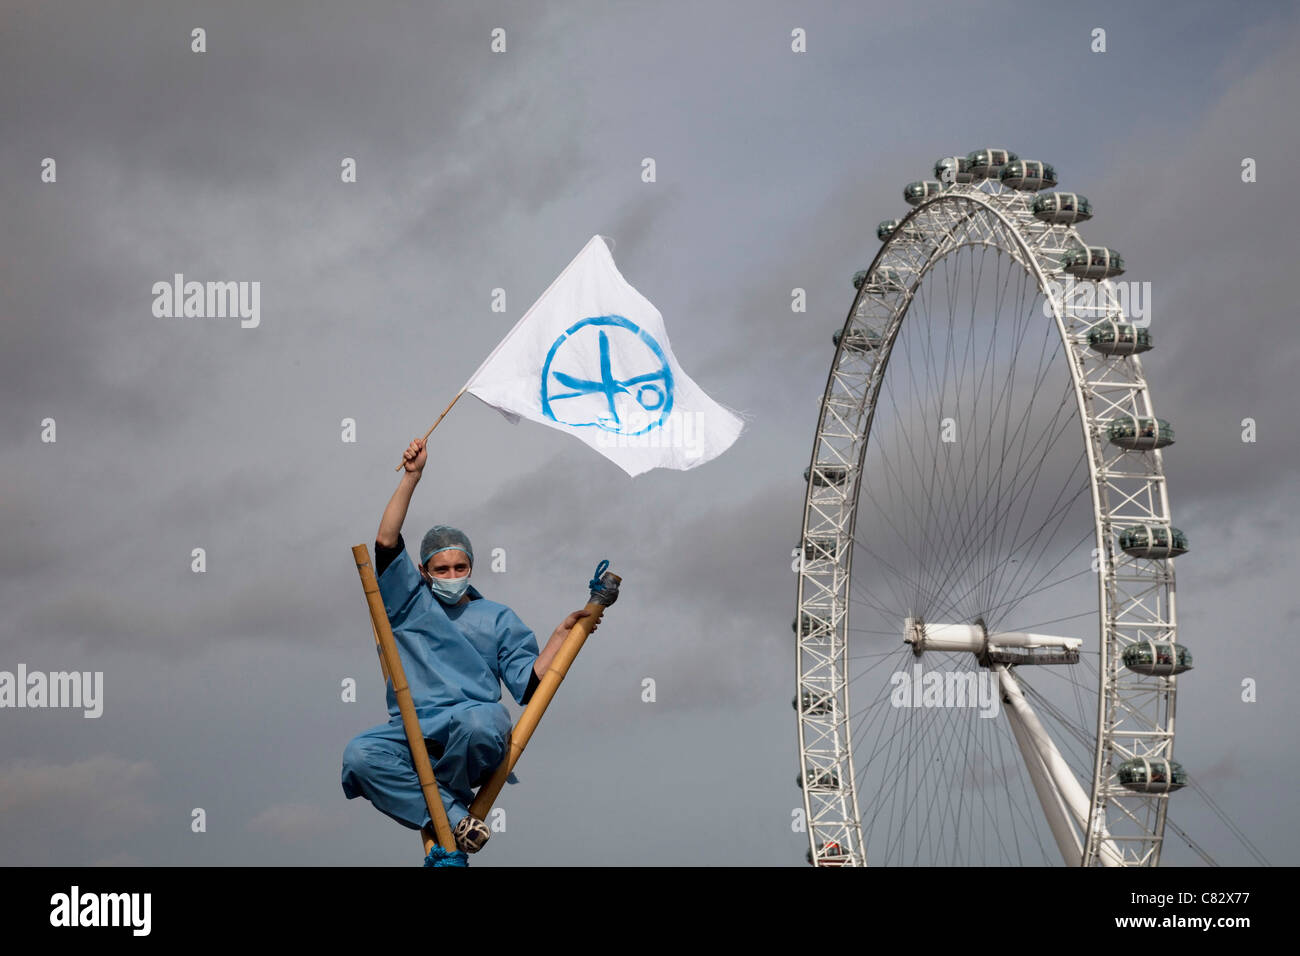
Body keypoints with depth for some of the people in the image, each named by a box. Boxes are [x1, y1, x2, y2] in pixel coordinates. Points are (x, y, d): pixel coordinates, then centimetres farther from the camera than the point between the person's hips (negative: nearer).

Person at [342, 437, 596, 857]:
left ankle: (424, 800, -13)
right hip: (412, 731, 1)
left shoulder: (498, 618, 23)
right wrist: (411, 476, 4)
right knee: (359, 755, -32)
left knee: (480, 721, -41)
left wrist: (562, 633, 3)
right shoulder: (409, 602, 23)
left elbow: (528, 683, 12)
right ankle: (454, 816, -28)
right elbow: (386, 543, 8)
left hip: (473, 741, -1)